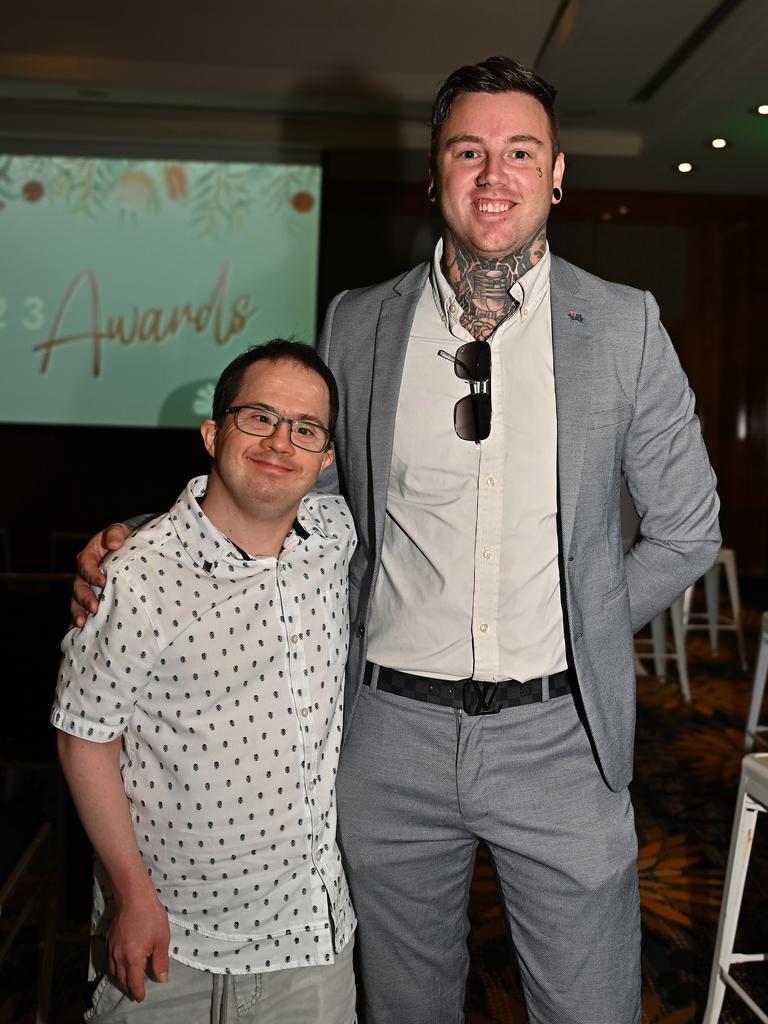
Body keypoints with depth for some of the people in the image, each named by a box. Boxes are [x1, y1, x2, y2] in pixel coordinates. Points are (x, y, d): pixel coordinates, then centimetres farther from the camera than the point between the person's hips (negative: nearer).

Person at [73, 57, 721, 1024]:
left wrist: (585, 638, 3)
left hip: (558, 735, 0)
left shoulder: (625, 326, -2)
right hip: (393, 735, 1)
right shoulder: (356, 326, 1)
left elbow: (686, 527, 7)